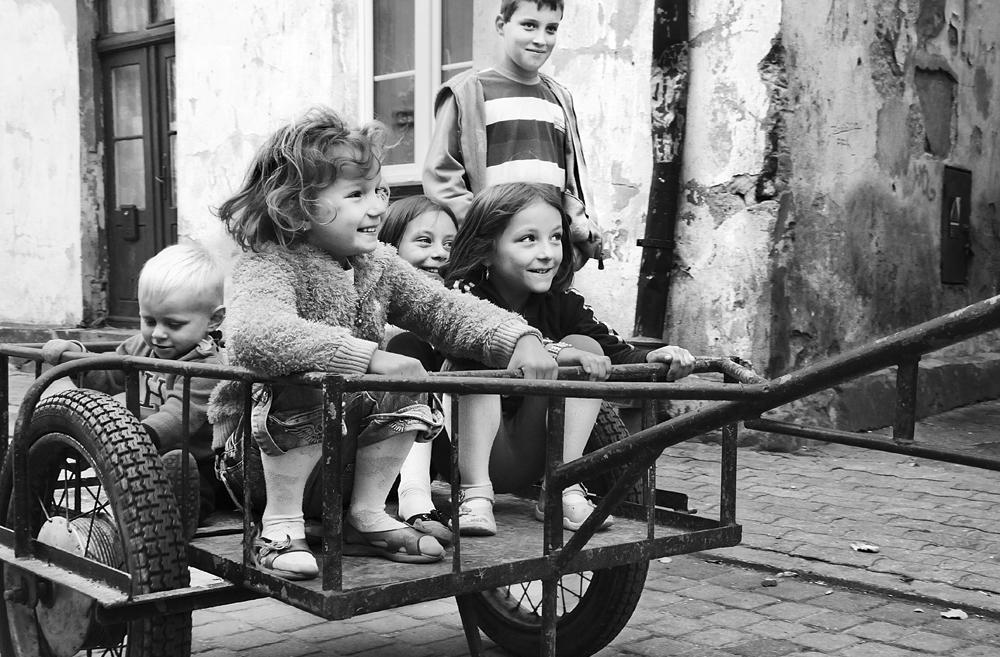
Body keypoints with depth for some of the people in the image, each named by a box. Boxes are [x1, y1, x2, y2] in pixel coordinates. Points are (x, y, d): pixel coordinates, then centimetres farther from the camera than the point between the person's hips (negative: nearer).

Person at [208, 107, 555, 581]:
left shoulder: (377, 264, 1)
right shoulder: (267, 265, -21)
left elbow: (445, 310, 0)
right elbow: (253, 333, -42)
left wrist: (517, 338, -21)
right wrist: (371, 356, -47)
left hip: (351, 445, 6)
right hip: (271, 454, -6)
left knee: (408, 393, -12)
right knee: (305, 391, -32)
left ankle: (366, 515, 4)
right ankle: (281, 525, -14)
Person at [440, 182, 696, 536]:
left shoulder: (561, 304, 0)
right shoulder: (466, 294, -14)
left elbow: (615, 353, -8)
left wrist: (651, 358, -31)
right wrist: (557, 354, -46)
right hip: (465, 451, -5)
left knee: (585, 345, -10)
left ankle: (562, 488, -13)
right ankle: (475, 494, -27)